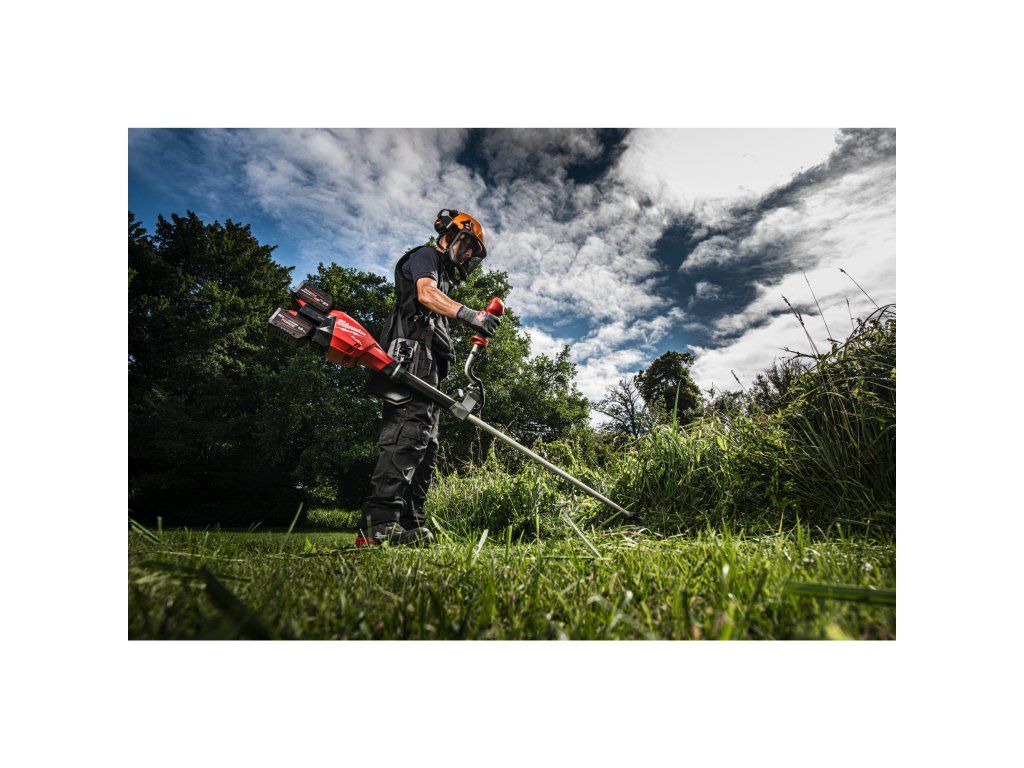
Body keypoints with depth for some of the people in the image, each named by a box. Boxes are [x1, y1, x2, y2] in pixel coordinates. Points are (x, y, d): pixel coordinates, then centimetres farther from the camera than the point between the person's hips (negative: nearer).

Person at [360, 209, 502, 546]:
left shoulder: (445, 277, 37)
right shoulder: (425, 255, 12)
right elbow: (426, 292, -11)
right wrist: (468, 314, -27)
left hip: (427, 365, 10)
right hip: (413, 351, -10)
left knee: (425, 444, 2)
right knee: (410, 428, -24)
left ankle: (410, 527, 1)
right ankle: (381, 520, -29)